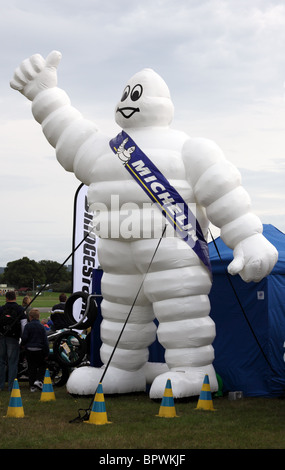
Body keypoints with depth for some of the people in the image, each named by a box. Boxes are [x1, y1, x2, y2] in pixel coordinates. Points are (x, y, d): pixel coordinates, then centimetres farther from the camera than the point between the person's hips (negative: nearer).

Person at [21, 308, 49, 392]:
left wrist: (23, 345, 11)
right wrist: (46, 353, 4)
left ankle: (32, 386, 9)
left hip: (29, 349, 1)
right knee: (42, 365, 15)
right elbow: (45, 340, -1)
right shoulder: (41, 326, -1)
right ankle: (38, 380, -5)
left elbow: (24, 337, -11)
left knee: (31, 367, 9)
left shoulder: (28, 326, -4)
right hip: (39, 350, 0)